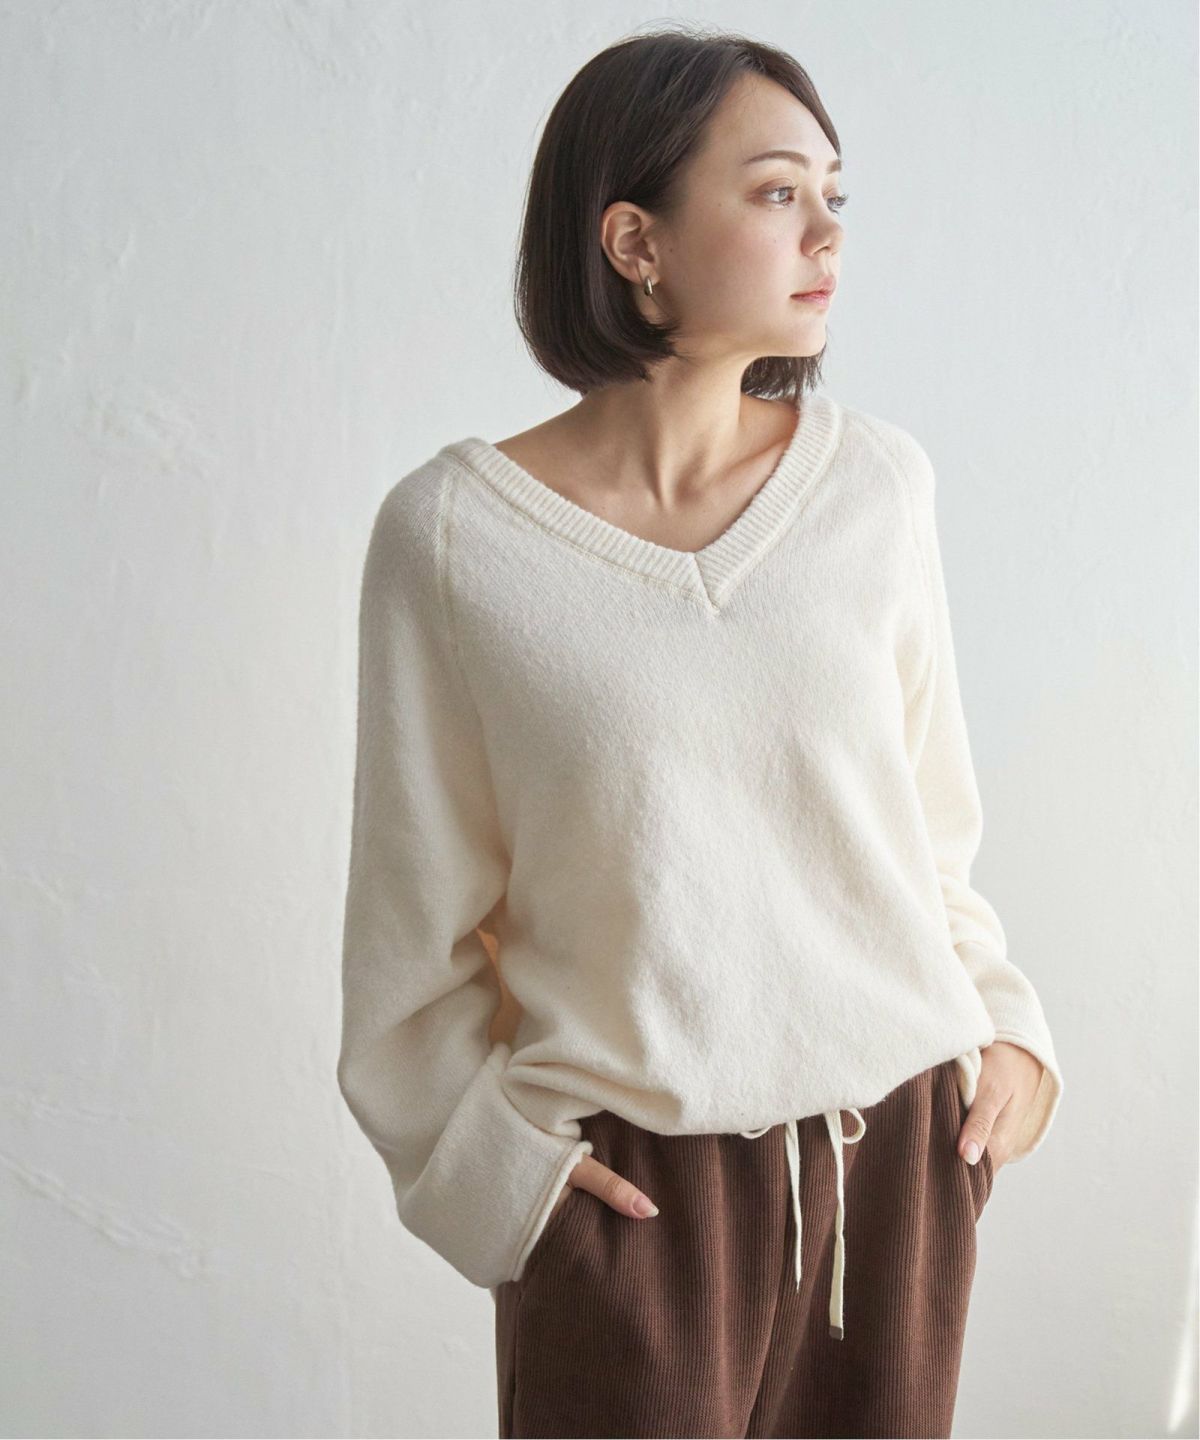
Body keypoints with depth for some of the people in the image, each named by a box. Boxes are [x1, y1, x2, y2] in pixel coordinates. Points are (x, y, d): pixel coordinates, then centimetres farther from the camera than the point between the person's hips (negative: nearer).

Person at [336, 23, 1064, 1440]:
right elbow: (417, 906, -2)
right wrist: (485, 1145, -6)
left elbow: (928, 811, 10)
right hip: (630, 1183, -3)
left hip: (901, 1141, 3)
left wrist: (1006, 1025, 3)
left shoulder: (877, 482, -1)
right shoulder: (452, 531, -10)